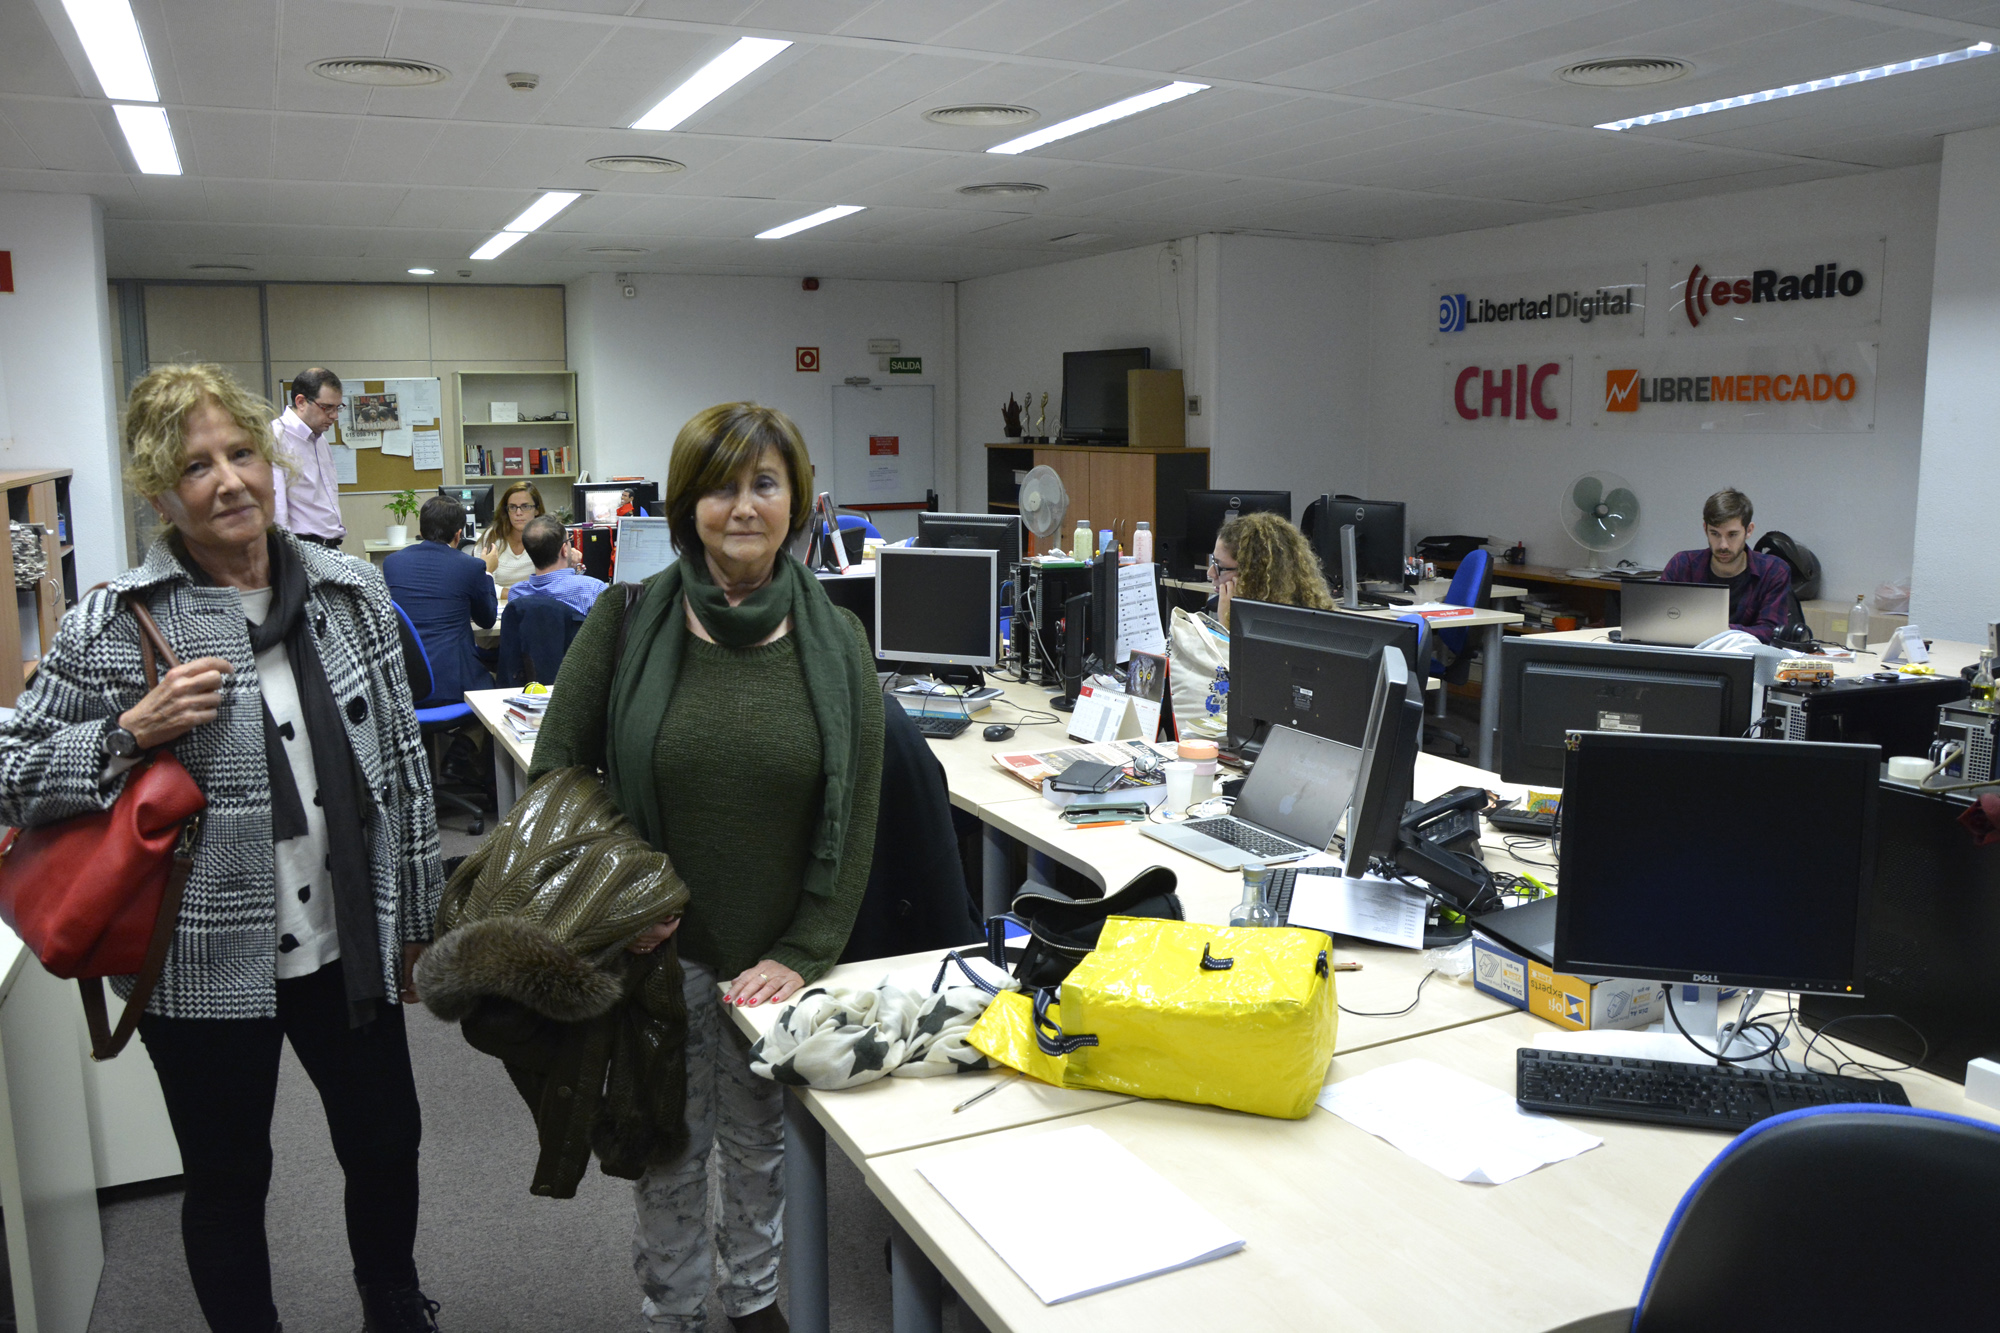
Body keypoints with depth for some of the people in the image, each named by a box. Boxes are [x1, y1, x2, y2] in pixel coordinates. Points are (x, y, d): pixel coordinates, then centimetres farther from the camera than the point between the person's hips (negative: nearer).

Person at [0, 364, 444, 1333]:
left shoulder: (352, 595, -1)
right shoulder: (110, 626, -9)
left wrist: (415, 919, 8)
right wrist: (132, 731, -21)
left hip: (348, 950, 3)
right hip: (204, 969, -3)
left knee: (388, 1145, 19)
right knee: (227, 1179, 15)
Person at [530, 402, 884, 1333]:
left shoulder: (835, 641, -4)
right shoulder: (627, 622, -7)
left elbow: (856, 812, -4)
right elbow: (555, 766, -2)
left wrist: (804, 954, -9)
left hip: (779, 957, 1)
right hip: (656, 947, -1)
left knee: (763, 1141, 19)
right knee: (667, 1149, 16)